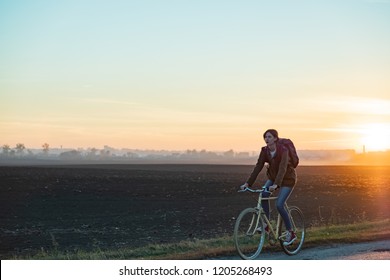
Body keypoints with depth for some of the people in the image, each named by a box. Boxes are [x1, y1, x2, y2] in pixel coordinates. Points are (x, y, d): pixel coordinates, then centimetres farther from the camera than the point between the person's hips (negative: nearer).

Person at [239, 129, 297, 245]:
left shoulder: (283, 150, -27)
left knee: (279, 205, -18)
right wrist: (247, 183, -23)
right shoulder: (265, 151, -10)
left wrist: (276, 184, -52)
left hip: (287, 179, -6)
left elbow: (282, 168, -38)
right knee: (264, 195, -22)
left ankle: (291, 233, -3)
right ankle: (266, 226, -13)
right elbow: (258, 167, -13)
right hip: (273, 177, 6)